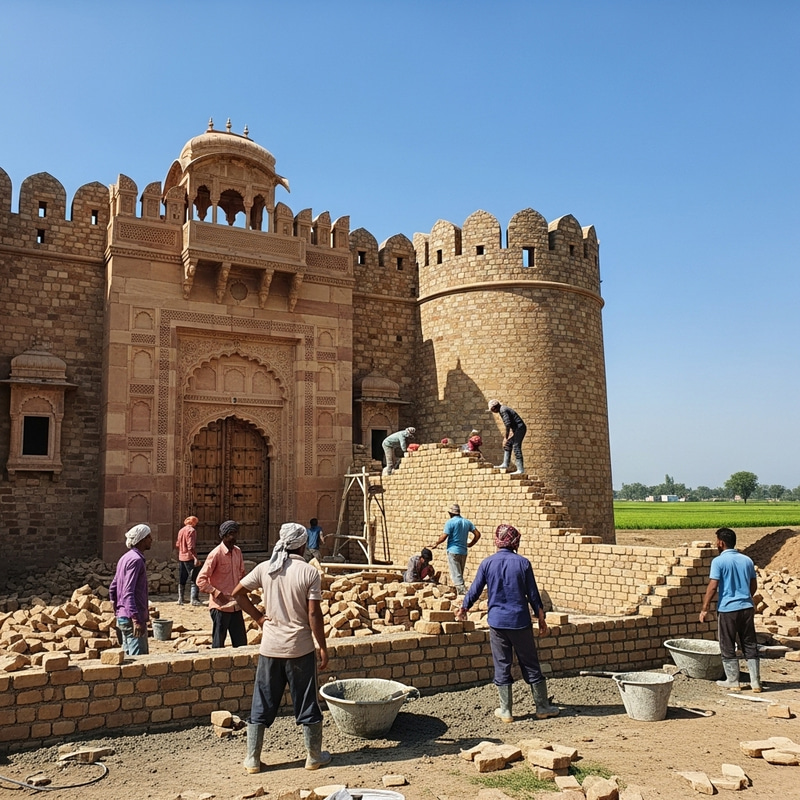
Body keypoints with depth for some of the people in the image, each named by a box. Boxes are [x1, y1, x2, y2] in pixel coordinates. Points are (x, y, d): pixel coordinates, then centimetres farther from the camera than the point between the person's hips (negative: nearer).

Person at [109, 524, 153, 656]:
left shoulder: (125, 558, 15)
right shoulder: (136, 560, -15)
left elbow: (112, 589, 20)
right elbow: (128, 593, -23)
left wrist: (118, 615, 24)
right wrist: (136, 619, -28)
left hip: (123, 617, 10)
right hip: (132, 618, -10)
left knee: (128, 657, 15)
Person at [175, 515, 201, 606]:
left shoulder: (181, 530, 12)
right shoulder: (192, 530, -11)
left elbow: (177, 545, 16)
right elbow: (191, 546, -21)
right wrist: (196, 558, -25)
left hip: (181, 558, 8)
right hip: (189, 558, -8)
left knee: (181, 580, 14)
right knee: (193, 580, -5)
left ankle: (181, 599, 19)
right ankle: (194, 599, -11)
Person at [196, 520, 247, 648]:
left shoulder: (237, 552, 7)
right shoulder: (216, 554, -14)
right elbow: (201, 580, -15)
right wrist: (218, 594, -20)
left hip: (236, 606, 7)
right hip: (221, 606, -6)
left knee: (241, 643, 12)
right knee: (218, 644, 4)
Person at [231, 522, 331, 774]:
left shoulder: (265, 568, -2)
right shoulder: (310, 572, -12)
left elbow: (238, 593, 2)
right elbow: (314, 614, -13)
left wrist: (258, 616, 8)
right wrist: (322, 647, -5)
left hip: (270, 647, 3)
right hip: (300, 648, -2)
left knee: (262, 704, 13)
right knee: (307, 704, 11)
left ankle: (252, 759, 20)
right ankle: (315, 756, 23)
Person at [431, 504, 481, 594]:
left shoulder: (450, 522, -10)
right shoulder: (467, 522, 9)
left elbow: (444, 537, -15)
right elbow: (477, 534, 8)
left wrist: (436, 544, 2)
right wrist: (470, 544, 19)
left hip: (453, 551, -6)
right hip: (463, 552, 7)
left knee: (456, 576, -6)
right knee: (460, 575, 16)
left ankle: (464, 593, -15)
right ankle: (461, 592, 18)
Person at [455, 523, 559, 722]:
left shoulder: (487, 563, -3)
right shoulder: (523, 563, -5)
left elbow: (474, 591, 3)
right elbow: (533, 595, -2)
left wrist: (463, 609, 20)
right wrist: (541, 619, 9)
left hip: (497, 622, 0)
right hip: (520, 621, 0)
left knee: (502, 666, 8)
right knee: (530, 665, 10)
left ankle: (506, 711, 14)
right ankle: (543, 707, 18)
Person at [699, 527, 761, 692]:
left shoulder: (719, 561, -11)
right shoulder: (747, 560, 7)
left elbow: (713, 587, -15)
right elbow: (754, 585, 14)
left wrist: (704, 609, -8)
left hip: (727, 609, -5)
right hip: (747, 608, 5)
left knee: (728, 648, 7)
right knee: (750, 646, 11)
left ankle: (733, 682, 13)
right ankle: (756, 682, 13)